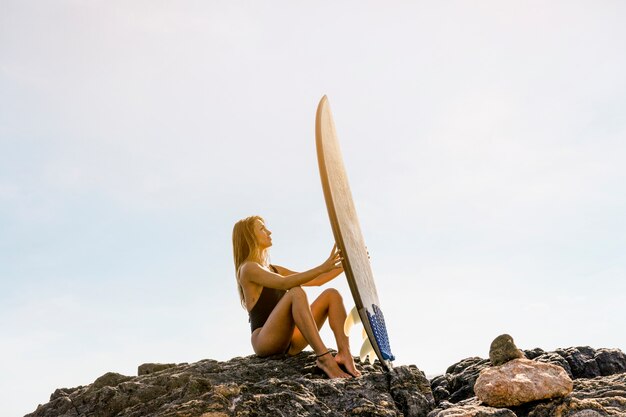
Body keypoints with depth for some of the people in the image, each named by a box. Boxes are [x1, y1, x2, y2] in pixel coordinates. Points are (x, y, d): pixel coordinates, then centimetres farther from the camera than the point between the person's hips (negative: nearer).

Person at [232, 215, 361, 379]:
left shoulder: (274, 269, 24)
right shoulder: (248, 268, -3)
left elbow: (315, 281, 20)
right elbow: (284, 283, -22)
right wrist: (322, 267, -29)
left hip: (289, 343, 8)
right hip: (264, 341, -8)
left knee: (331, 294, -6)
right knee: (296, 293, -32)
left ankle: (344, 353, -25)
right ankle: (324, 357, -42)